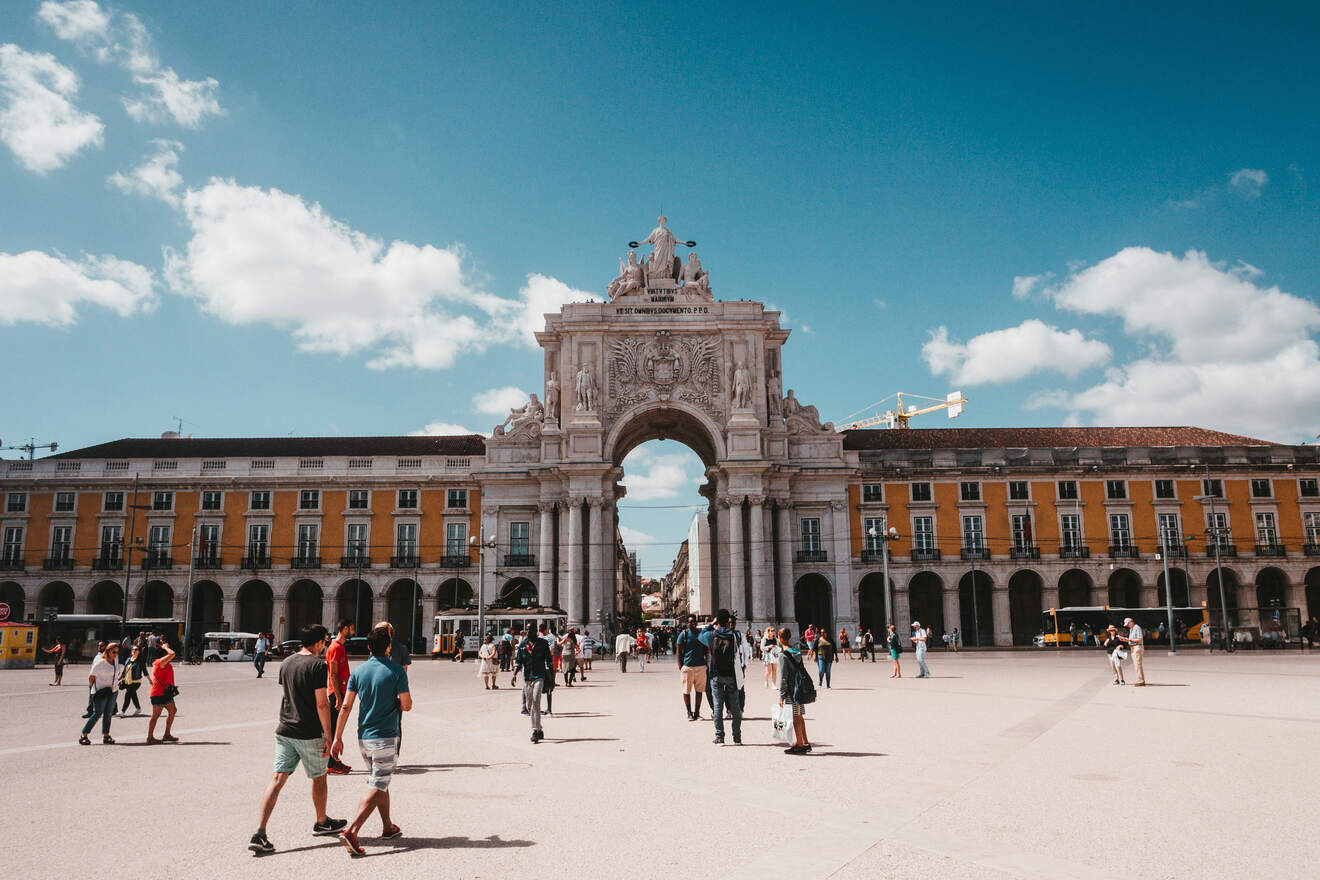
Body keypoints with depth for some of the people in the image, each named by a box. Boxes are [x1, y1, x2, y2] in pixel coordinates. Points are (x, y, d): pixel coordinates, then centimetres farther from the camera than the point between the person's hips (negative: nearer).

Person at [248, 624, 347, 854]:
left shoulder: (286, 664, 8)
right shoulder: (317, 665, -15)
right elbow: (321, 704, -17)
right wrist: (328, 736, -11)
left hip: (284, 730, 6)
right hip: (309, 734, -6)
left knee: (278, 778, 3)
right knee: (318, 778, 14)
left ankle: (259, 833, -6)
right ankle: (322, 822, 31)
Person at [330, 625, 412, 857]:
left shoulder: (358, 671, 1)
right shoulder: (396, 671, -11)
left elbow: (346, 706, 0)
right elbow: (407, 706, -9)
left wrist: (338, 738, 4)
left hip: (363, 737, 6)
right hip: (385, 737, -6)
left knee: (380, 783, 21)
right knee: (376, 787, -3)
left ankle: (388, 827, 32)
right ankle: (351, 831, -16)